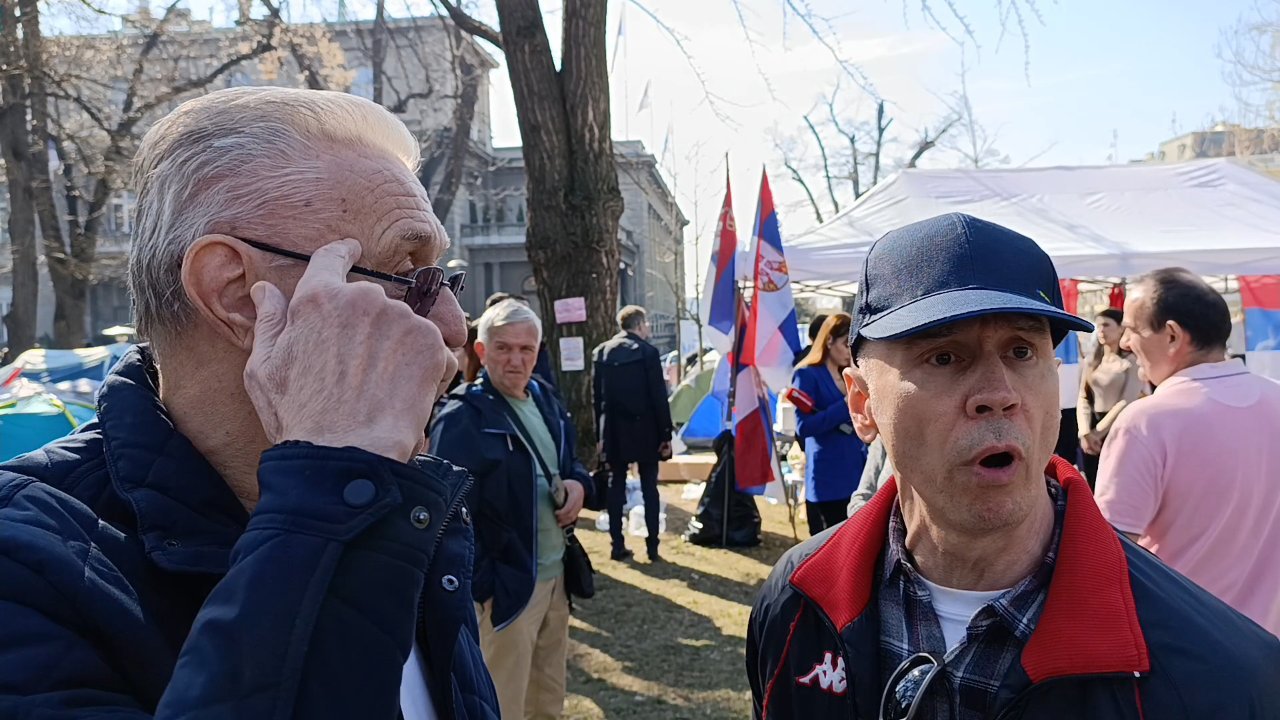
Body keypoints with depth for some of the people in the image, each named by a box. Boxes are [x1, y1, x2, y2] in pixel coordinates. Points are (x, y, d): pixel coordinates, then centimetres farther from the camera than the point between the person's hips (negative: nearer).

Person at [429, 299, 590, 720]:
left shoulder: (546, 399, 8)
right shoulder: (462, 417, -16)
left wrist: (579, 484, -2)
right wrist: (479, 585, -22)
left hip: (556, 575, 8)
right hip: (504, 586, -7)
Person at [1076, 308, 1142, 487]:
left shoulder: (1132, 361, -5)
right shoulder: (1091, 360, 10)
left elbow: (1127, 402, -12)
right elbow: (1083, 398, 4)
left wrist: (1098, 431, -12)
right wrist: (1085, 432, -11)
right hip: (1092, 428, 5)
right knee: (1093, 487, 8)